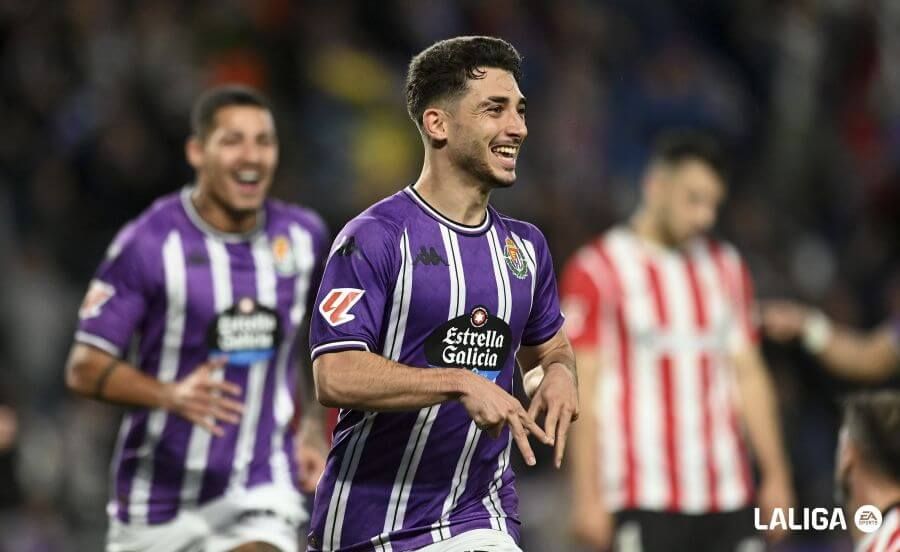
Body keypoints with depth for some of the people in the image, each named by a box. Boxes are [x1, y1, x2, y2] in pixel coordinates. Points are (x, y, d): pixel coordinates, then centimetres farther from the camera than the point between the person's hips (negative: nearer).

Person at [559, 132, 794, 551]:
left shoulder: (726, 268, 15)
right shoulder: (597, 270, -4)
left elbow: (749, 375, 17)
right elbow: (583, 389, -7)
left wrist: (776, 475, 11)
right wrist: (588, 496, -12)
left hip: (729, 498, 6)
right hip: (644, 502, -5)